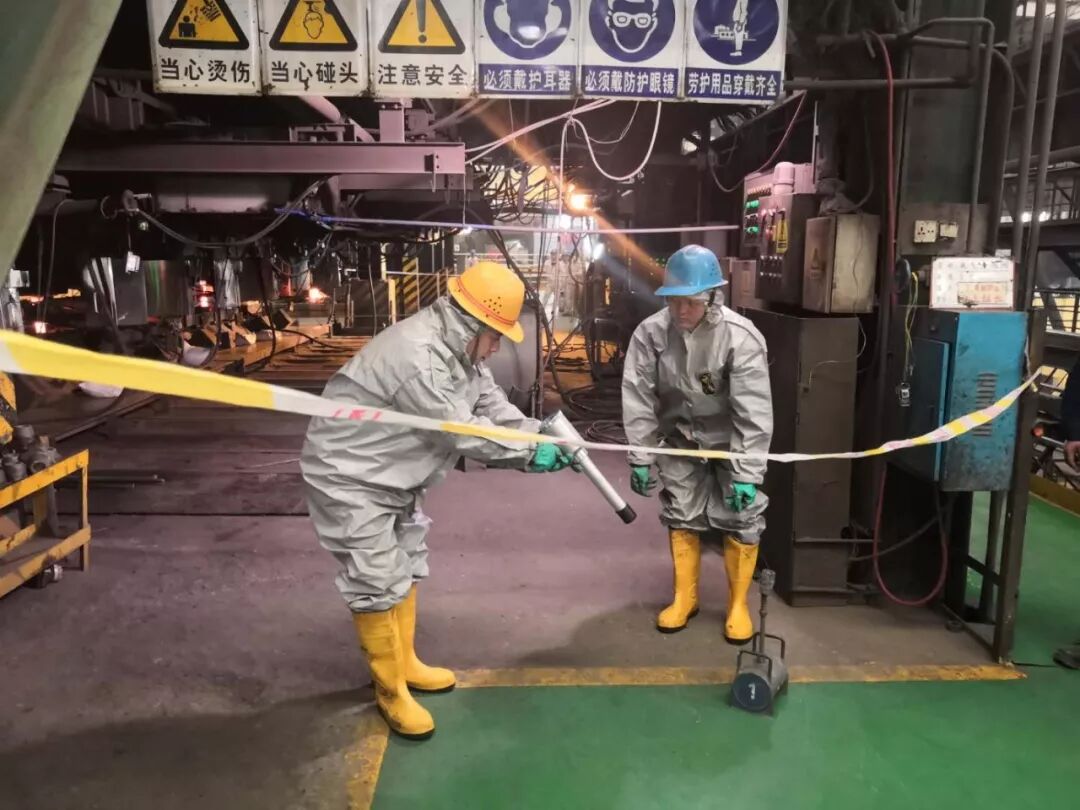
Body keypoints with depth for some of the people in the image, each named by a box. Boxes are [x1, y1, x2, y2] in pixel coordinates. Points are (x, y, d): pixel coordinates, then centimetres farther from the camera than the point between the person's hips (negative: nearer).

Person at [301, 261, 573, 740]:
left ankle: (405, 664, 40)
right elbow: (463, 432, -29)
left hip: (395, 477, 10)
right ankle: (390, 691, 17)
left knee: (406, 569, 20)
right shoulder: (415, 355, -33)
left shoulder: (461, 350, -1)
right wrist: (530, 454, -22)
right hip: (348, 477, -10)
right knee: (379, 585, -2)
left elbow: (495, 409, -1)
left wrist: (545, 436, -16)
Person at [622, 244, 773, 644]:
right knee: (681, 516, 11)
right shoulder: (650, 333, -20)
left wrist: (747, 474, -25)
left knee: (741, 519, 0)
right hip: (680, 440, 3)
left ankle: (738, 604, 21)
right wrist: (640, 459, -11)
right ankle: (685, 597, 29)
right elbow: (638, 399, -13)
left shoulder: (741, 337, -28)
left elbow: (754, 412, -25)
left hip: (730, 440, -2)